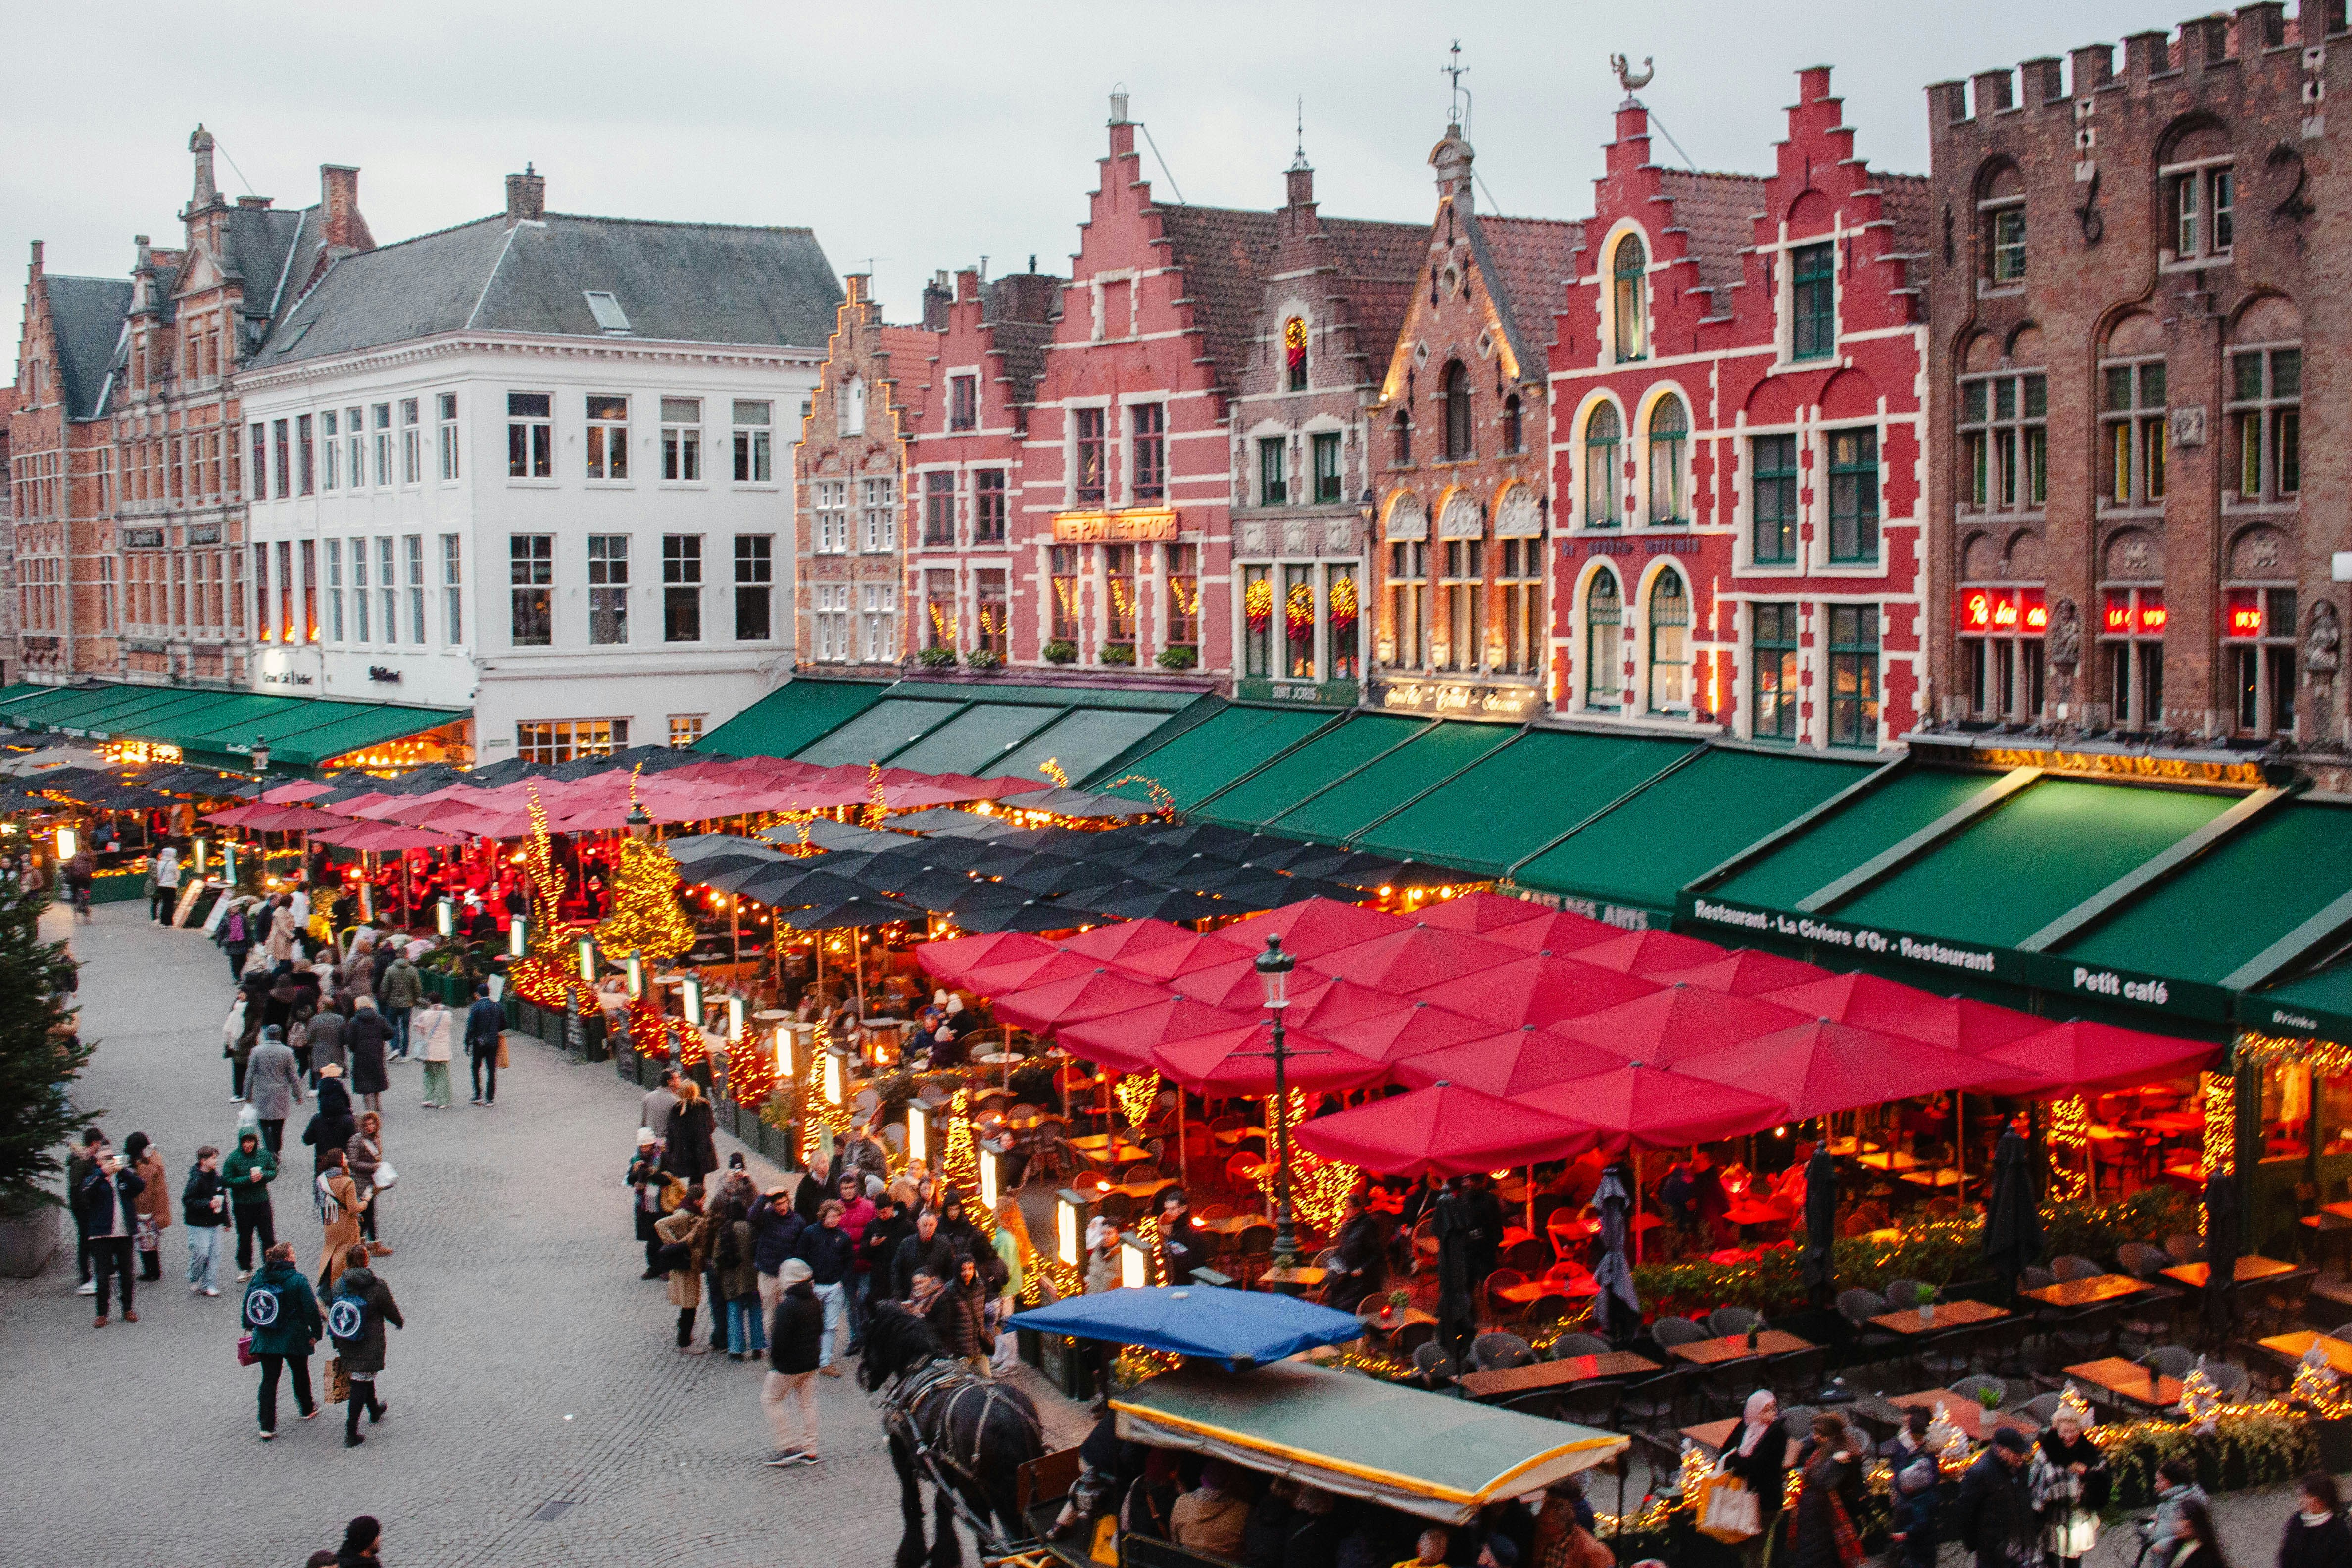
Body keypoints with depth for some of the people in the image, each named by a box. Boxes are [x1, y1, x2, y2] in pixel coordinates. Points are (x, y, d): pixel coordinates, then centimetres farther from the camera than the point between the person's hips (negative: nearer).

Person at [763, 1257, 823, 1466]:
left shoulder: (786, 1306, -22)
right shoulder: (816, 1302, 4)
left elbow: (779, 1339, -23)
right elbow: (820, 1329, 14)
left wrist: (774, 1359, -7)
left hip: (789, 1364, -8)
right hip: (812, 1362, 8)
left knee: (770, 1399, 6)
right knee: (806, 1402, 16)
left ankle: (788, 1447, 2)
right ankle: (809, 1450, 20)